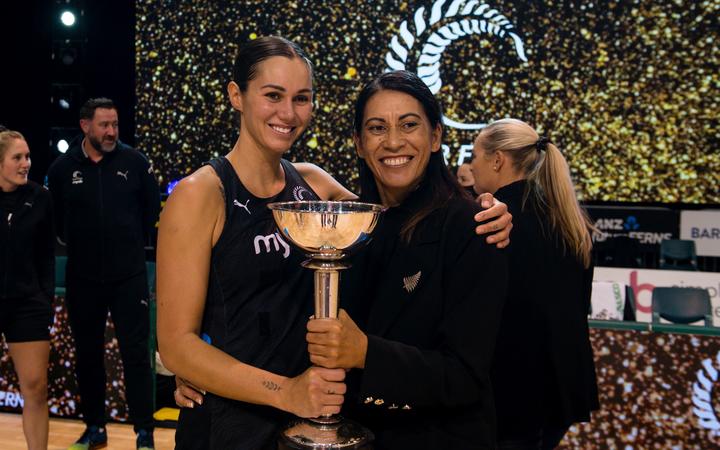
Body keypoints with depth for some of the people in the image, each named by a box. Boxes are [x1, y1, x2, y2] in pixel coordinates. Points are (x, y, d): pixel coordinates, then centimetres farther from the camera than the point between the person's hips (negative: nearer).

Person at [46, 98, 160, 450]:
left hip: (129, 276, -2)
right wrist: (76, 245, 10)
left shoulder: (134, 162, -4)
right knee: (87, 354, 12)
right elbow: (55, 217, 10)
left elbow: (152, 208, 5)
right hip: (82, 278, 2)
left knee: (135, 353, 0)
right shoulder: (62, 168, -1)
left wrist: (135, 244, 7)